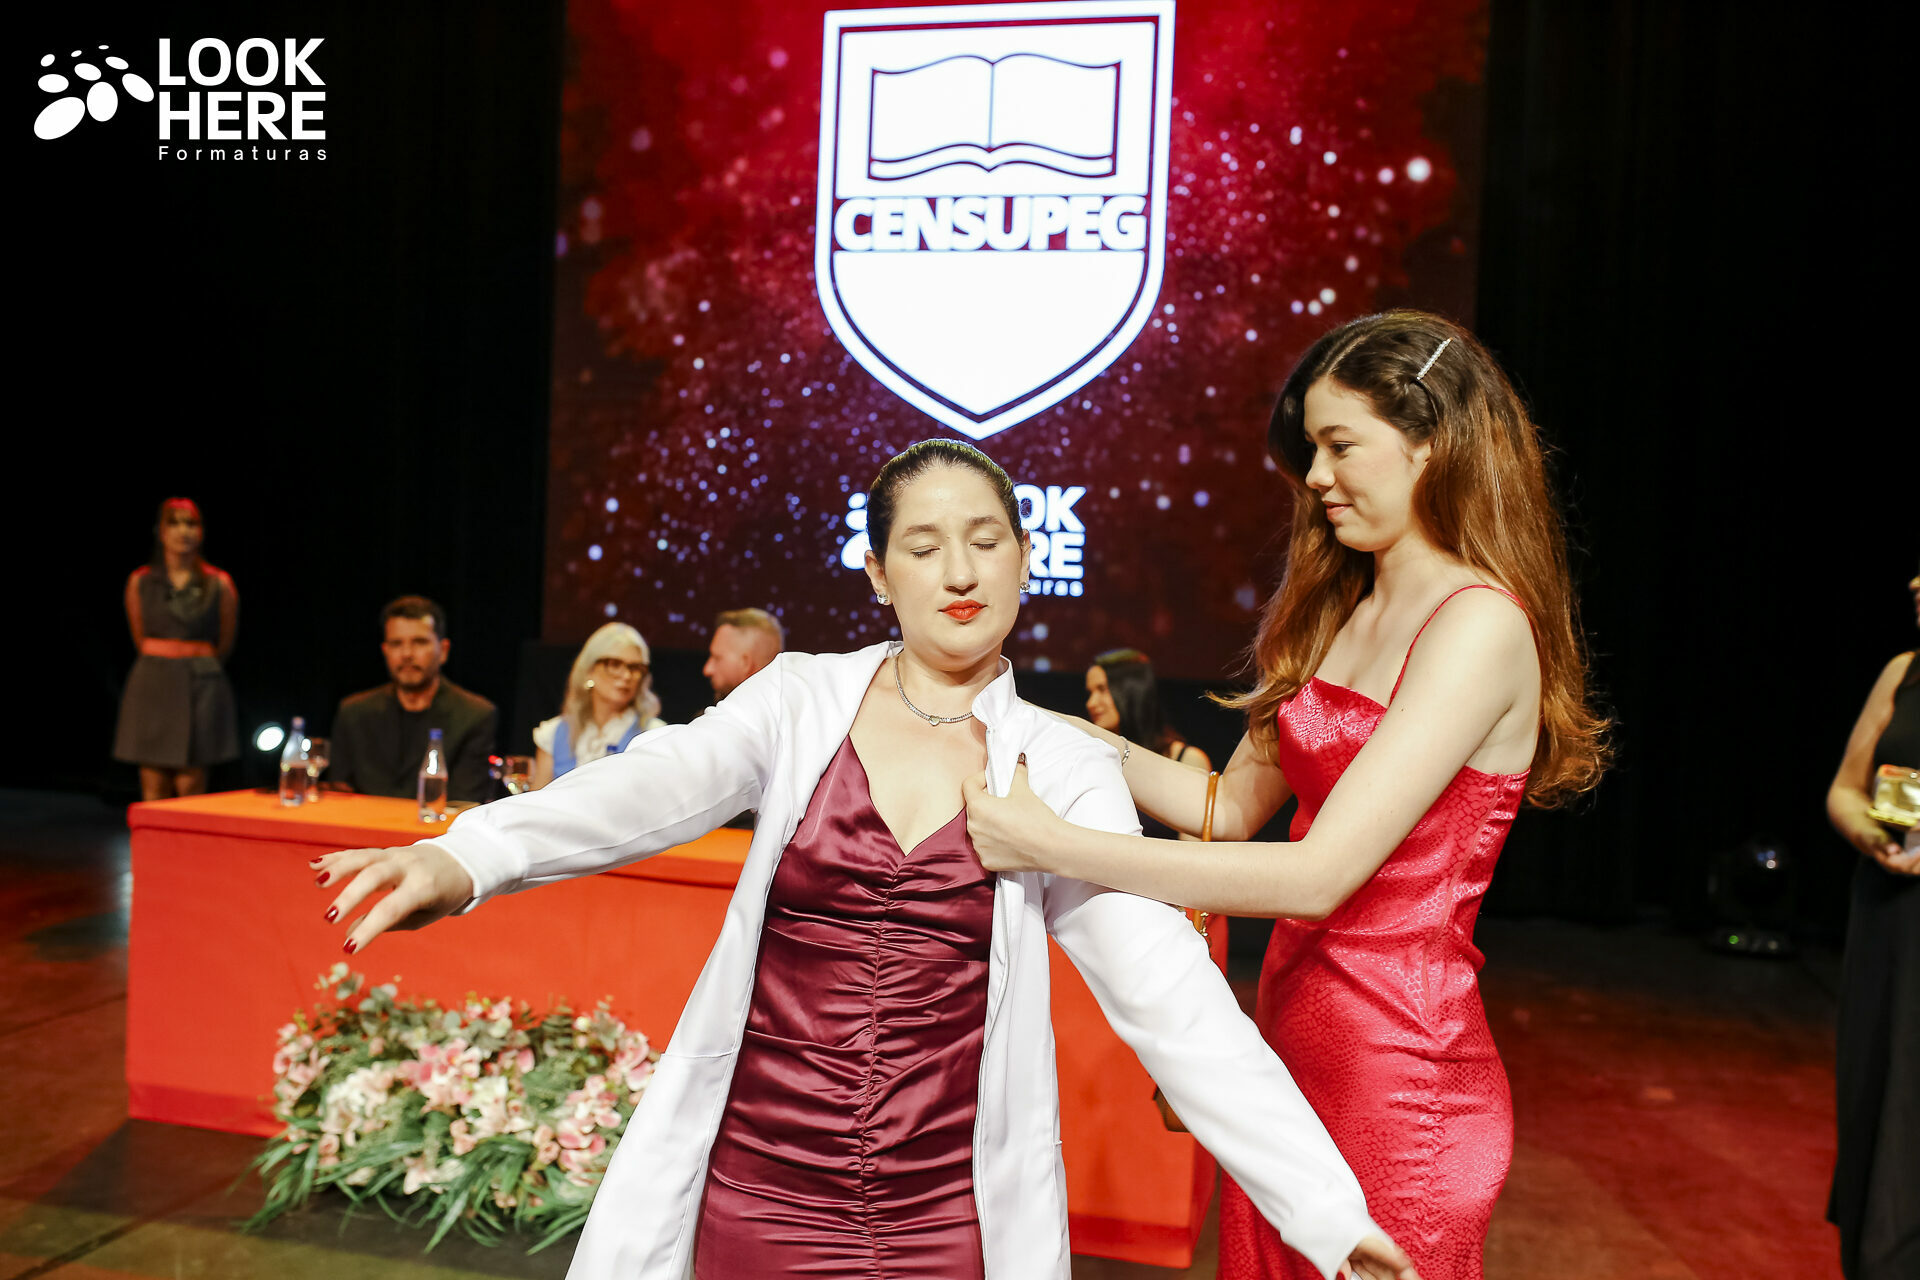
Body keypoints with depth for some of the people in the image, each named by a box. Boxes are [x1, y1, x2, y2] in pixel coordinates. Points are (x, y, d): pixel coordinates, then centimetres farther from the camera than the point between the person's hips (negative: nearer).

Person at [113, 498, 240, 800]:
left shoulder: (219, 583, 0)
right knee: (154, 787, 1)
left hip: (201, 685, -1)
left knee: (191, 784, -3)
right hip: (152, 684, 1)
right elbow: (140, 638, 14)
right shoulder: (140, 582, 4)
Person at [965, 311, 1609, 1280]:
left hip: (1400, 1067, -7)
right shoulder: (1338, 610, 9)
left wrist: (1052, 845, -26)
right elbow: (1233, 808, 10)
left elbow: (1319, 875, -25)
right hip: (1290, 1036, 7)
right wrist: (1085, 741, -2)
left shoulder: (1481, 625, -18)